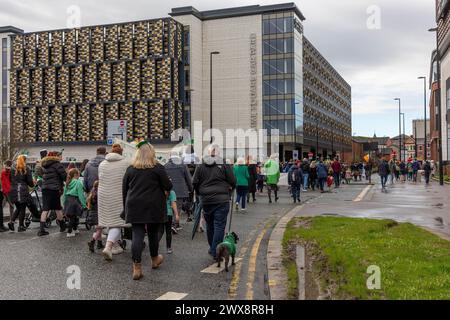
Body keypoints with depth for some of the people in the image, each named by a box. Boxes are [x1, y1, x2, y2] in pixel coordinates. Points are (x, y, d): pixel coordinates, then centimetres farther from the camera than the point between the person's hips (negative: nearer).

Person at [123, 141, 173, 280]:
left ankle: (137, 268, -7)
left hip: (134, 207, 2)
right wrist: (165, 191, 17)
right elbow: (168, 186, -7)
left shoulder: (130, 169, 7)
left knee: (137, 235, -1)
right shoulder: (157, 168, -5)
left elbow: (124, 190, 10)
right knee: (153, 233, 14)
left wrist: (126, 206, 19)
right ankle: (155, 259, 34)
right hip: (154, 207, -2)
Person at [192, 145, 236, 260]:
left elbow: (195, 183, 5)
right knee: (219, 225, 0)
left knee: (209, 225, 16)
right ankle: (216, 252, -2)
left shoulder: (201, 167, 5)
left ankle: (212, 248, 29)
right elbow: (233, 182, -2)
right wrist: (228, 192, 16)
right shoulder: (224, 165, -3)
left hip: (206, 200, 3)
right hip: (221, 200, -3)